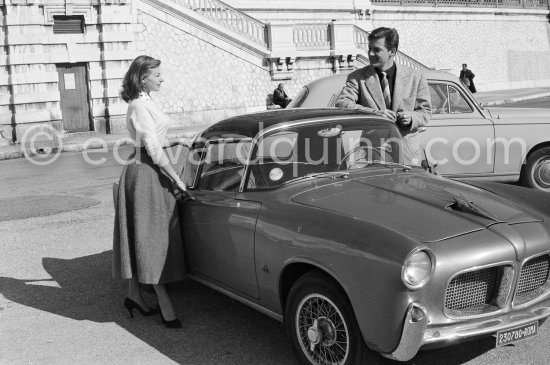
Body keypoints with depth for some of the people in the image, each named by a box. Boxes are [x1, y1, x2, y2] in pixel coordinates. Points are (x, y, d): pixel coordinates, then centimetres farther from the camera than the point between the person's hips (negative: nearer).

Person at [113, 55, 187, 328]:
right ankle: (165, 305, 0)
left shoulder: (144, 102, 14)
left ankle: (134, 295, 23)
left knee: (141, 239, 14)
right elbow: (154, 149, -20)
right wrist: (177, 180, -17)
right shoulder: (140, 106, -16)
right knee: (151, 238, -6)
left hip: (149, 173, 10)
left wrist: (175, 142, 17)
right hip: (146, 175, -10)